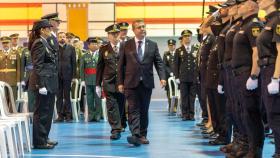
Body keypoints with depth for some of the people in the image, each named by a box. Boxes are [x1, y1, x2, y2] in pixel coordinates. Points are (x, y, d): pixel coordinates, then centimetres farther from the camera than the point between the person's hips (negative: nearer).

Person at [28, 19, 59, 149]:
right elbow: (38, 66, -18)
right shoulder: (39, 43, -13)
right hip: (44, 82, -10)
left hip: (49, 83, 10)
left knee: (47, 112, 15)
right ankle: (39, 142, 1)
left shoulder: (44, 43, 16)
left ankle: (44, 138, 23)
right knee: (41, 113, -4)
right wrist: (41, 84, -23)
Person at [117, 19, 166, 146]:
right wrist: (120, 82, -1)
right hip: (131, 83, -2)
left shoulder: (153, 45, 8)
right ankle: (135, 135, -17)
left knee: (144, 110, 7)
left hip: (147, 83, 2)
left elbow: (159, 62, 5)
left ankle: (143, 135, 14)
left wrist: (162, 77, -10)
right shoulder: (126, 45, 3)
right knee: (133, 110, -9)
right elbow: (121, 65, 4)